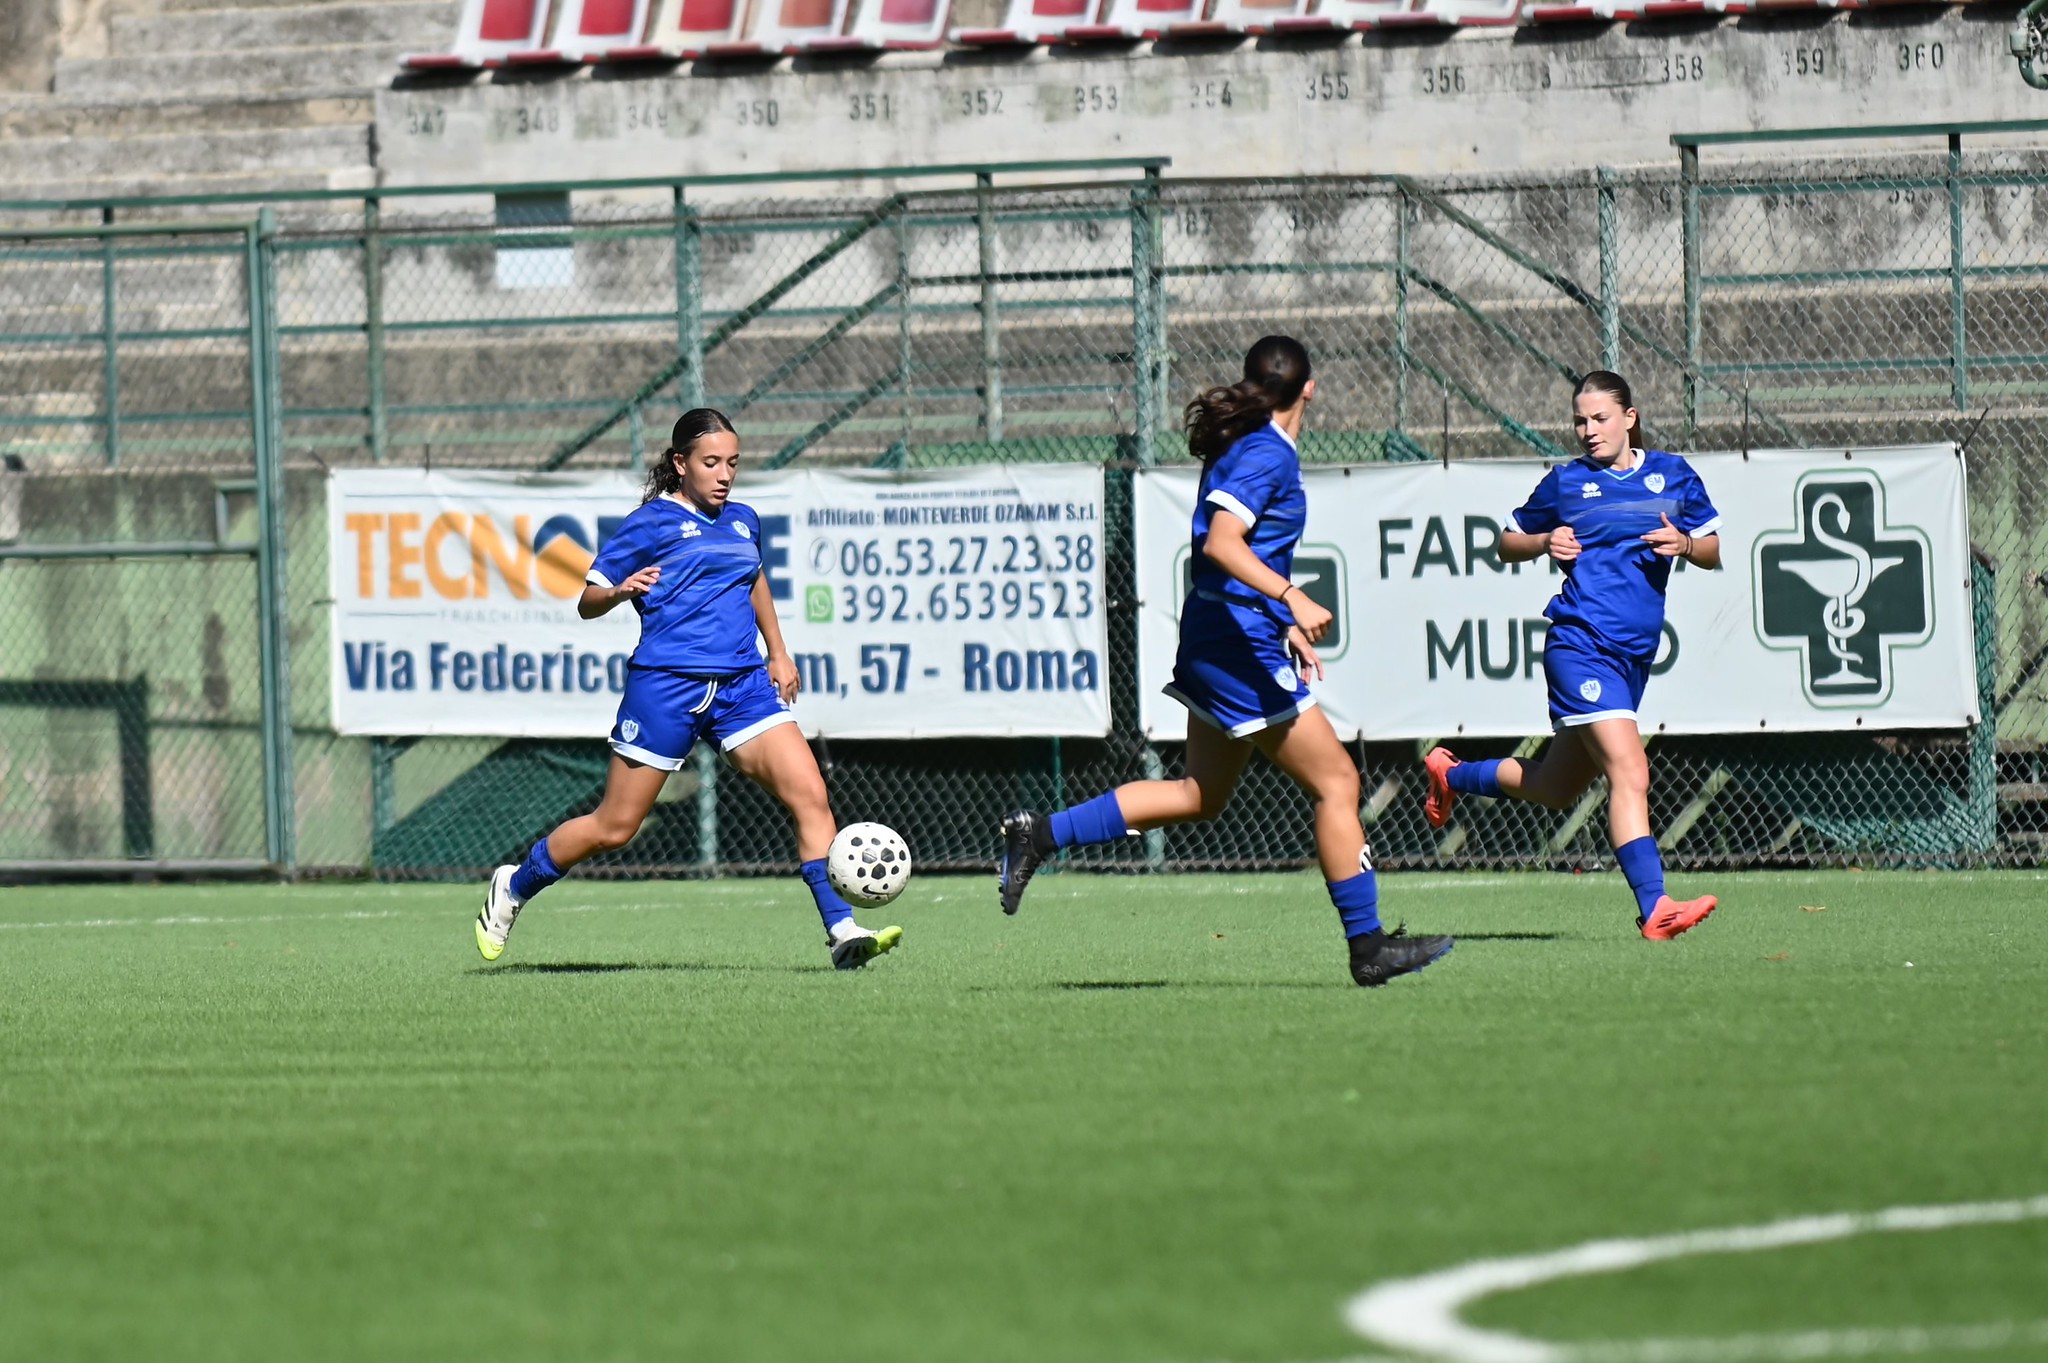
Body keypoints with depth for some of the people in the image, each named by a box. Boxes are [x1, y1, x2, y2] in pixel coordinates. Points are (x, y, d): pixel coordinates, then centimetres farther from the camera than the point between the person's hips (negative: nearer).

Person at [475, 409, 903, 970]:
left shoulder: (743, 521, 15)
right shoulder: (651, 524, -2)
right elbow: (587, 603, -1)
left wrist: (778, 654, 28)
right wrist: (621, 591, -22)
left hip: (742, 683, 5)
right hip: (666, 686, -5)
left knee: (810, 795, -13)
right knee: (614, 828, 1)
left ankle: (842, 932, -15)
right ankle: (513, 886, 25)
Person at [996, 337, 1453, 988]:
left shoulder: (1250, 447, 14)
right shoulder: (1267, 455, -15)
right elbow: (1221, 543, -27)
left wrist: (1287, 627, 26)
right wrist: (1291, 598, -35)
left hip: (1214, 639, 10)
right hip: (1240, 641, -10)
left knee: (1202, 795, 18)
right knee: (1336, 783, -4)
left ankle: (1039, 833, 14)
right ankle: (1368, 946, -2)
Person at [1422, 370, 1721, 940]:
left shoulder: (1673, 475, 10)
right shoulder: (1565, 483, 4)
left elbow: (1715, 552, 14)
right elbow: (1508, 544, 16)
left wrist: (1685, 543, -8)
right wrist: (1545, 542, -5)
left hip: (1634, 656, 5)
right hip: (1581, 644, -5)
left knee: (1555, 789, 18)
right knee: (1629, 771, -21)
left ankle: (1451, 775, 42)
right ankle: (1653, 908, -27)